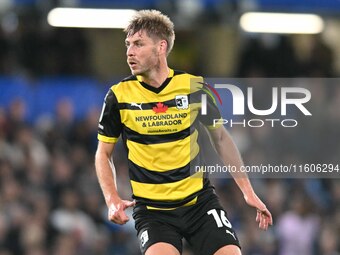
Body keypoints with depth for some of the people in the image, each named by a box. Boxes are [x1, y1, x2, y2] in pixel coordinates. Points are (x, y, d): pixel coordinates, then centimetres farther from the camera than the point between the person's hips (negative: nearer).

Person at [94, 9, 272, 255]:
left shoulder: (194, 87, -2)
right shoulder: (119, 96, -4)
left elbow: (221, 138, 12)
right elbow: (103, 154, 7)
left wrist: (248, 192, 9)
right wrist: (113, 200, -10)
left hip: (200, 200, 2)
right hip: (152, 207, -1)